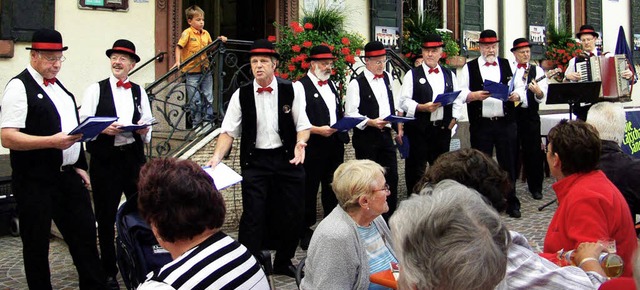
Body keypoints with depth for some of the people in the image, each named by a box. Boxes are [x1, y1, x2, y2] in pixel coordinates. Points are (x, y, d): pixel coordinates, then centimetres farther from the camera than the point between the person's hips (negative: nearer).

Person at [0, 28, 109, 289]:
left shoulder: (57, 86, 14)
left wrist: (78, 166, 15)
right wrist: (52, 141, -27)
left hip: (68, 177, 8)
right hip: (36, 182, -8)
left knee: (85, 233, 13)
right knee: (37, 245, 6)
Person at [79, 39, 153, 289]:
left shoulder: (139, 92, 13)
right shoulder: (96, 89, 2)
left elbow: (148, 126, 11)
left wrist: (144, 130, -10)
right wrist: (103, 129, -22)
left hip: (134, 157, 3)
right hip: (105, 159, -3)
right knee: (106, 217, 6)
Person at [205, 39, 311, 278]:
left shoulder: (291, 90, -2)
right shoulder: (241, 95, -1)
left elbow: (302, 125, 0)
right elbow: (229, 131, -1)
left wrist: (300, 142, -21)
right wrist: (217, 156, -15)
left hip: (287, 159, 1)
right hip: (255, 161, -1)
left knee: (291, 214, 9)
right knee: (253, 215, -5)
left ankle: (283, 263, 30)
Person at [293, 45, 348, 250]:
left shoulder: (331, 84, 17)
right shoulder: (301, 86, -8)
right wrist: (318, 130, -21)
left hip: (335, 144, 7)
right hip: (313, 146, -7)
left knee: (332, 188, 15)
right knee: (309, 190, 1)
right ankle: (305, 231, 13)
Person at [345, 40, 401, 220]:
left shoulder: (387, 78, 9)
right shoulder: (357, 84, -10)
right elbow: (350, 114, -13)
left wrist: (398, 128, 16)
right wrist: (370, 122, -23)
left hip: (386, 134, 6)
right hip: (366, 138, -6)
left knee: (391, 177, 8)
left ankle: (390, 217, 21)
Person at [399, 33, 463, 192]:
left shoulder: (449, 75, 13)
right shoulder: (412, 75, 1)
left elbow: (457, 100, 14)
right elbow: (404, 101, -6)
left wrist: (453, 119, 1)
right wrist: (422, 107, -21)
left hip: (442, 129, 4)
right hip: (418, 129, -4)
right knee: (416, 169, 0)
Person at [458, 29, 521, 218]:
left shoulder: (508, 65, 12)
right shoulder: (469, 68, 7)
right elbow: (461, 93, -1)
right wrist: (474, 95, -19)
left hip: (506, 123, 1)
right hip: (481, 125, -1)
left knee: (508, 163, 6)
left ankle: (511, 203, 17)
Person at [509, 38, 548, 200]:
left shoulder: (537, 70, 6)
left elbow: (543, 96, -6)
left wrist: (538, 92, -27)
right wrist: (511, 96, -16)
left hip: (530, 115, 0)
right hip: (510, 113, 0)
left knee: (533, 152, 1)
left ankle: (535, 188, 12)